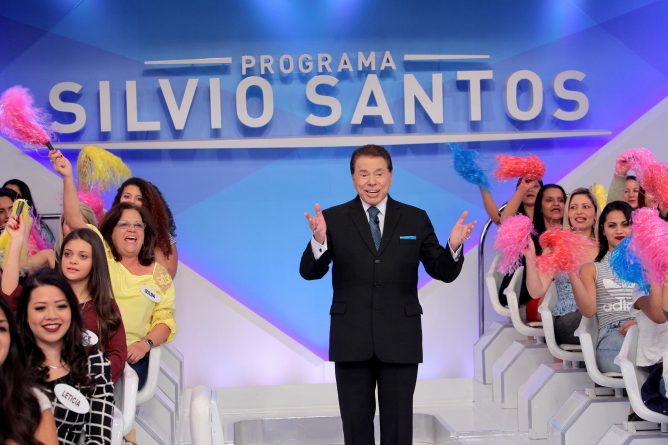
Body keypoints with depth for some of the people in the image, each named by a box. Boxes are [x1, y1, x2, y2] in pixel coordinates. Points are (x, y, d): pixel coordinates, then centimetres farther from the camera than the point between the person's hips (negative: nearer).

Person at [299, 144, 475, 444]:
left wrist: (454, 247, -18)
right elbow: (310, 272, -7)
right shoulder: (334, 219, 0)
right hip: (352, 340, 0)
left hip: (400, 339, 0)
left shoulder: (415, 219, 3)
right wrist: (319, 240, -26)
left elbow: (444, 272, 3)